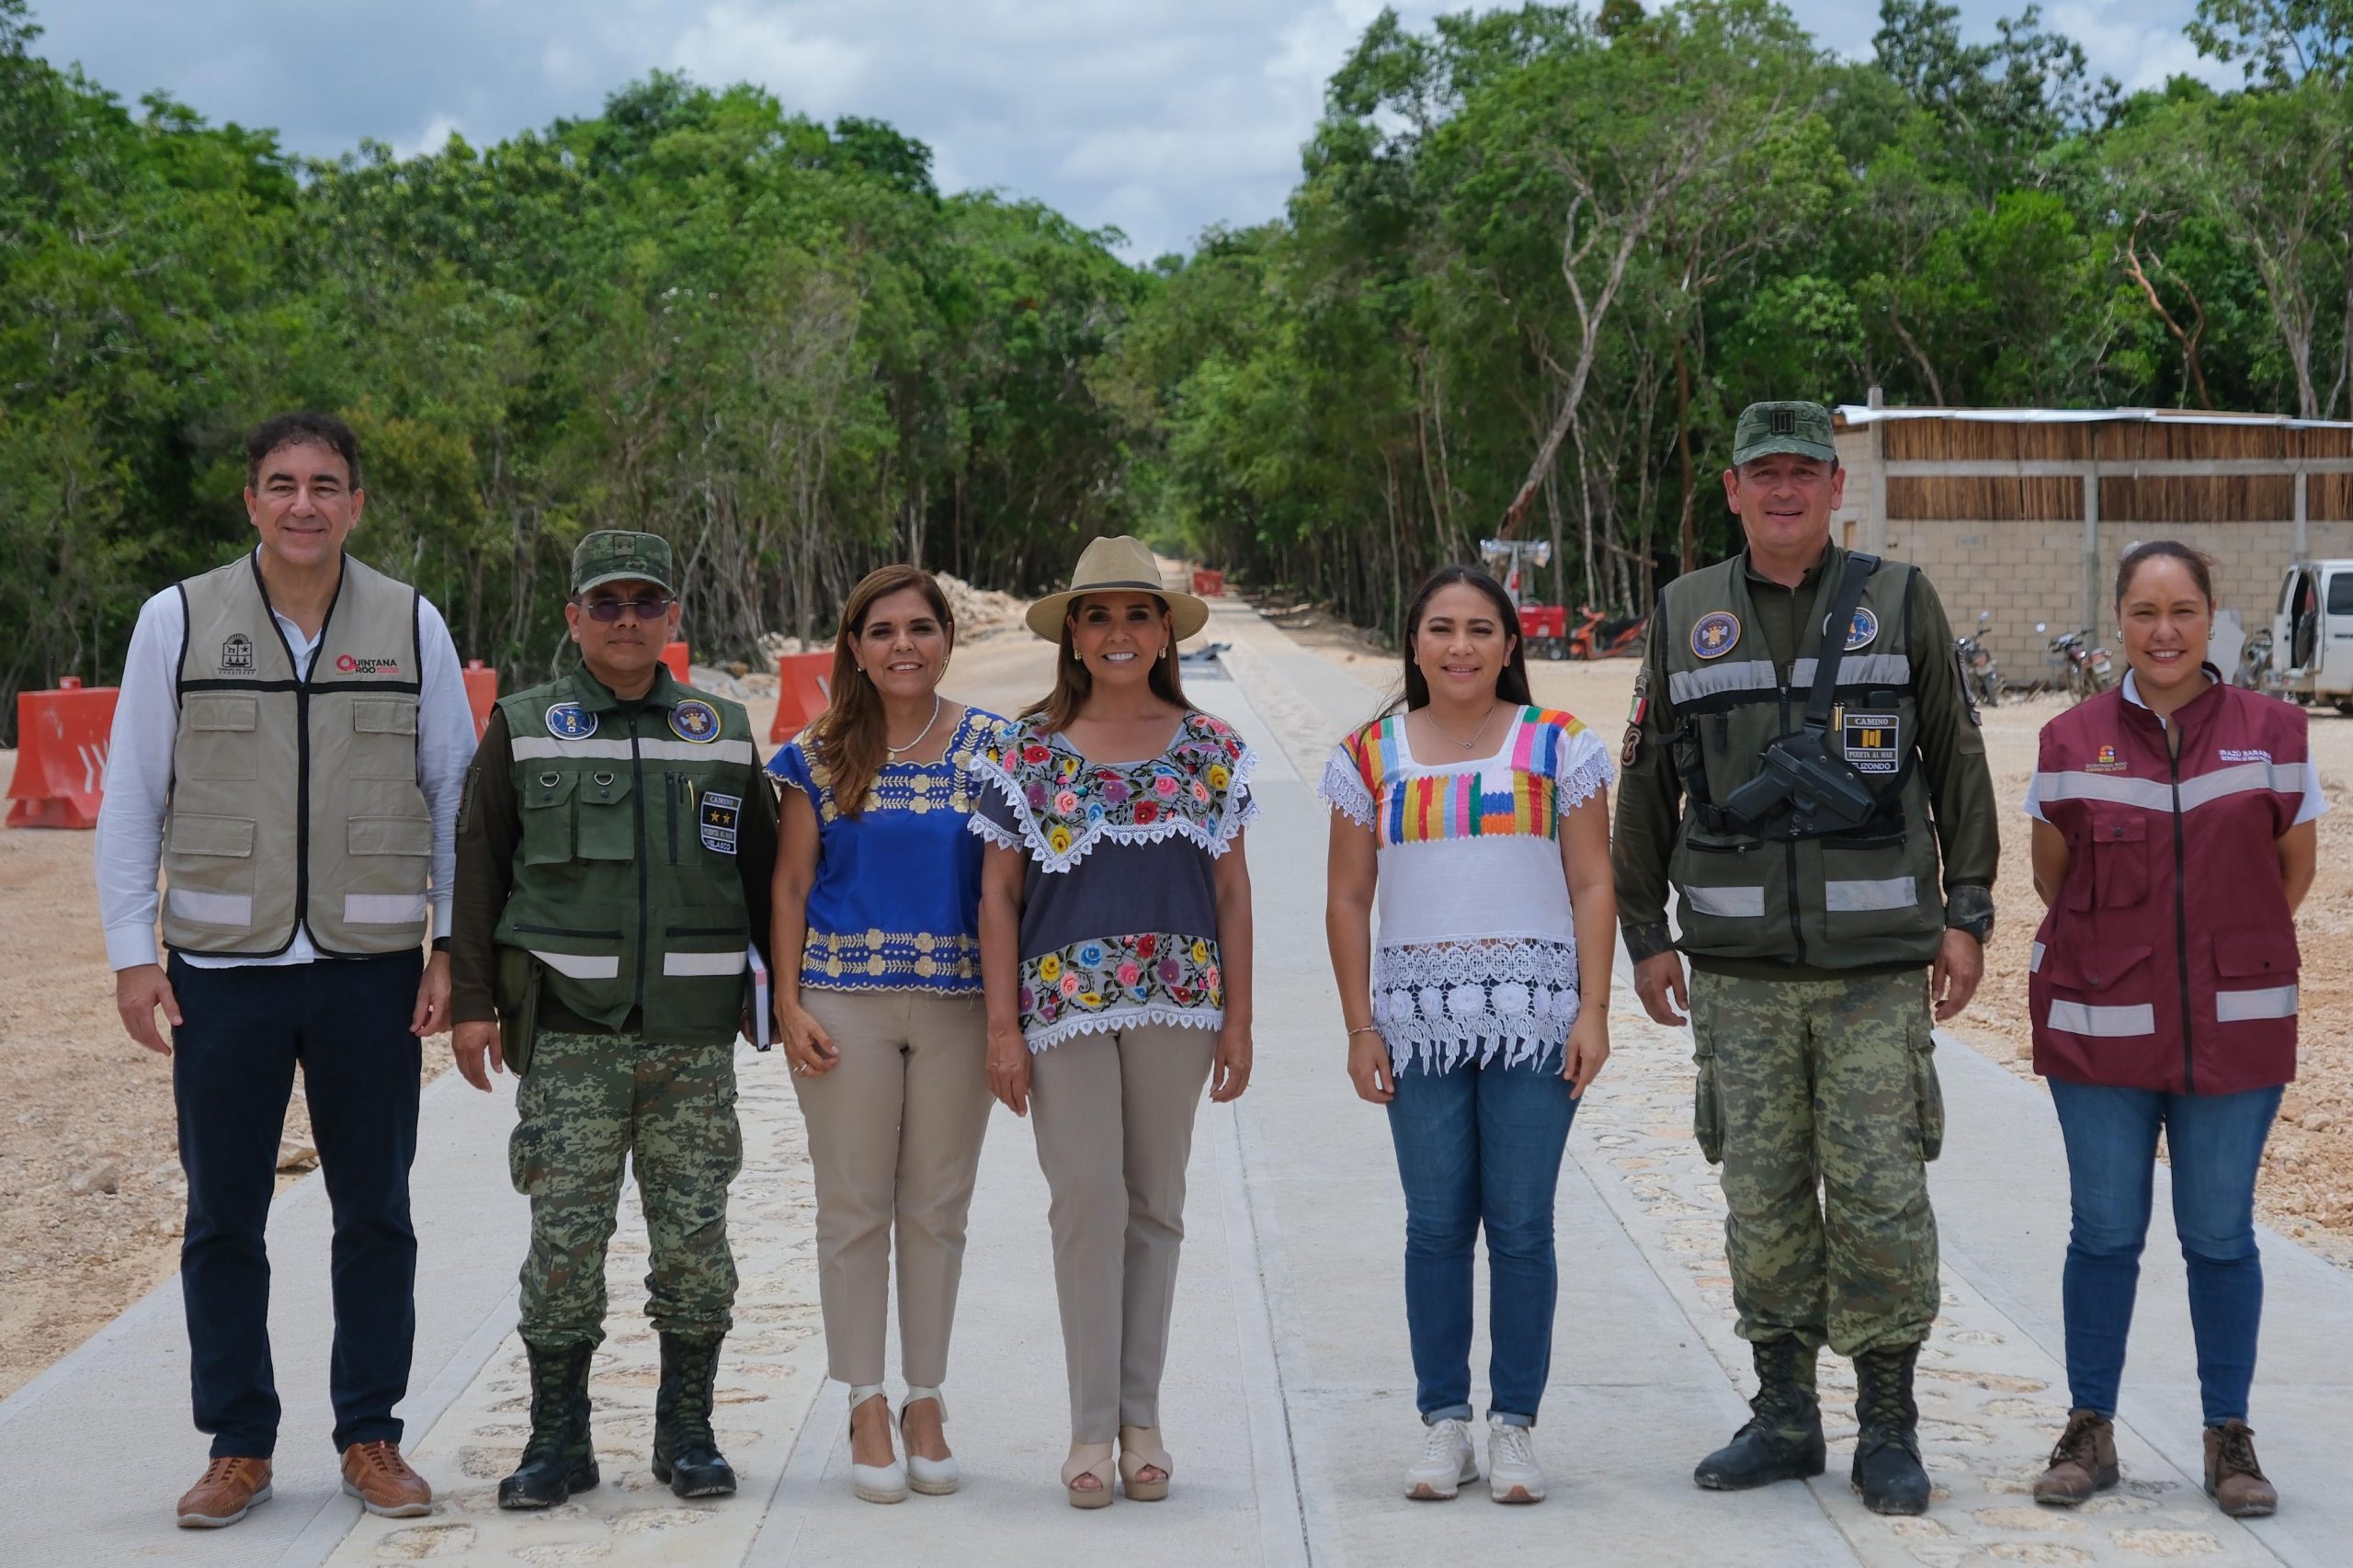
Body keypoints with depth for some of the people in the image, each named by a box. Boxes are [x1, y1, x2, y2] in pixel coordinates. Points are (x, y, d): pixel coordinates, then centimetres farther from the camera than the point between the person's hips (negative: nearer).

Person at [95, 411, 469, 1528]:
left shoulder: (411, 625, 3)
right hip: (223, 966, 0)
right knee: (223, 1217, 6)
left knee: (375, 1214, 7)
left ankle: (371, 1437, 19)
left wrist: (453, 946, 0)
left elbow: (455, 794, 6)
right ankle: (238, 1446, 17)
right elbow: (132, 797, 3)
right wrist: (132, 953, -2)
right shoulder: (178, 620, 1)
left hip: (371, 966, 0)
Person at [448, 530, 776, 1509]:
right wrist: (472, 1002, -1)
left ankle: (688, 1431, 15)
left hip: (694, 1032, 2)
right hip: (568, 1030, -1)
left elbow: (764, 874, 15)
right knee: (564, 1235, -3)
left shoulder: (724, 733, 12)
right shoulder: (523, 729, 7)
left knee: (696, 1235, 2)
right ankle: (558, 1439, 9)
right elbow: (477, 867, 6)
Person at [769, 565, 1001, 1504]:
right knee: (855, 1207, 3)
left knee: (937, 1208, 7)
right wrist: (788, 1004, -3)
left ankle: (925, 1399, 19)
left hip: (957, 1003, 0)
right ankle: (866, 1406, 14)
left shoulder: (990, 748, 3)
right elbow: (790, 882, 5)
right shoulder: (821, 755, 3)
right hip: (845, 1001, 0)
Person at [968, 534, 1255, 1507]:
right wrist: (1003, 1025, -2)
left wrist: (1237, 1019, 5)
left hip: (1177, 1000, 2)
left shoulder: (1211, 750, 8)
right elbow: (999, 893, 3)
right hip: (1065, 1000, -2)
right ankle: (1092, 1424, 1)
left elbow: (1231, 889, 9)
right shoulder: (1025, 750, 4)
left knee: (1155, 1204, 6)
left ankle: (1141, 1416, 15)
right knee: (1088, 1199, -8)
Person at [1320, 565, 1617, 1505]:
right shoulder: (1371, 756, 8)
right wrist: (1360, 1028, 2)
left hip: (1534, 1016, -1)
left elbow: (1592, 886, 3)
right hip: (1420, 1019, 1)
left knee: (1521, 1225, 0)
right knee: (1436, 1224, 3)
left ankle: (1514, 1424, 8)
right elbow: (1348, 899, 9)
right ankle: (1444, 1420, 12)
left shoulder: (1558, 746, 5)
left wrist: (1594, 1011, -6)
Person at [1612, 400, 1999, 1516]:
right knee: (1762, 1194, 6)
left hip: (1876, 960, -2)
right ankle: (1783, 1416, 17)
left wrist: (1966, 916, -1)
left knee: (1879, 1192, -3)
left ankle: (1890, 1427, 8)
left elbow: (1958, 765, 5)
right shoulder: (1685, 617, 8)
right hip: (1738, 966, 2)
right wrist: (1645, 935, 7)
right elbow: (1647, 785, 11)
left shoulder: (1900, 602, 3)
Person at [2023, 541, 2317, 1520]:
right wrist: (2123, 949, 10)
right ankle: (2090, 1432, 18)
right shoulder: (2071, 742, 0)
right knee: (2105, 1232, 6)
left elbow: (2294, 868, 9)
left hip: (2234, 1030, 0)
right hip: (2100, 1028, 0)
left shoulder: (2272, 732, -1)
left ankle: (2229, 1437, 19)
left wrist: (2232, 952, 10)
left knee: (2220, 1234, 7)